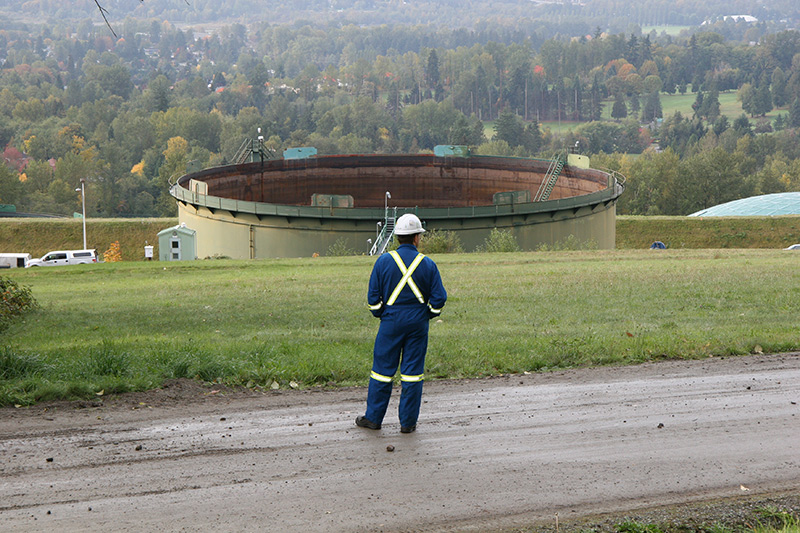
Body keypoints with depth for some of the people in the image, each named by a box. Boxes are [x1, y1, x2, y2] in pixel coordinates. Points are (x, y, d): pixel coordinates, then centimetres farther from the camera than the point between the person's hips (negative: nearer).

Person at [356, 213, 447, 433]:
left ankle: (373, 418, 13)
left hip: (391, 323, 0)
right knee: (412, 372, 5)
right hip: (418, 324, 0)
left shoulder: (384, 261, -6)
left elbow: (373, 296, -2)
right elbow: (439, 297, -2)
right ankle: (408, 422, 8)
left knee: (383, 369, 7)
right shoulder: (427, 264, -5)